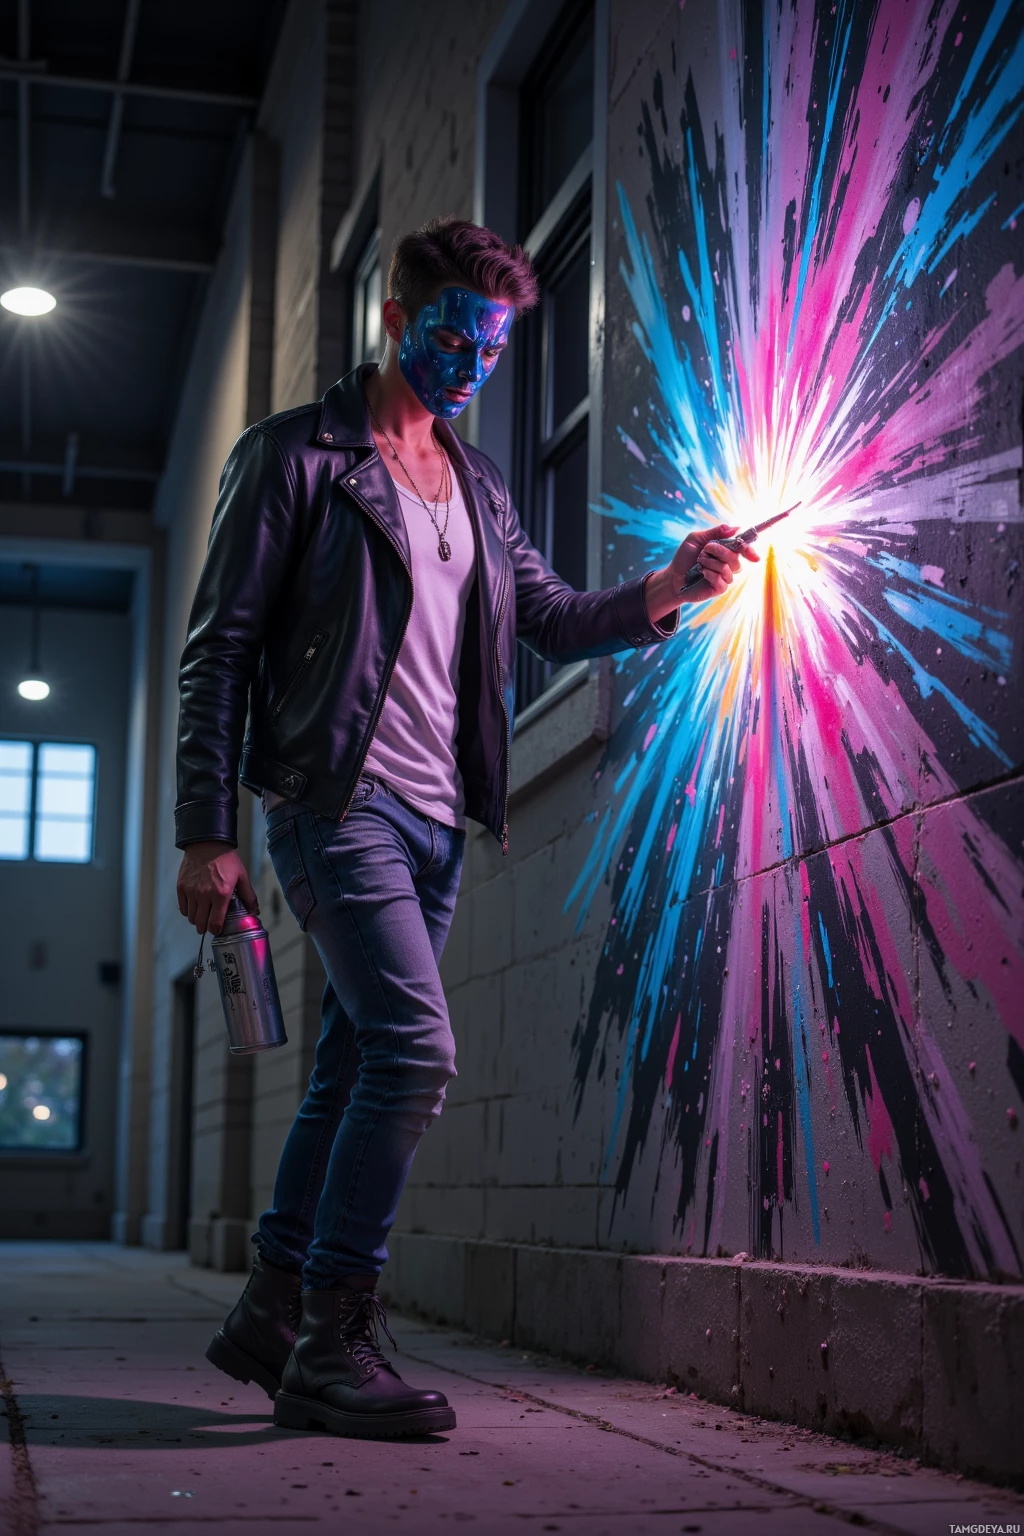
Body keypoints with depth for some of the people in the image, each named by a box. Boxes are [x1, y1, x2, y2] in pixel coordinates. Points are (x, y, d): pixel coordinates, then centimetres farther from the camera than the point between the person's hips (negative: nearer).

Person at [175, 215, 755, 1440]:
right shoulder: (296, 455, 0)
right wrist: (206, 833, -10)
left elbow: (548, 620, 16)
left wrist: (661, 593, -4)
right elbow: (219, 646, -4)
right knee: (413, 1046, -18)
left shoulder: (476, 488, 20)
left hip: (434, 821, 7)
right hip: (337, 798, -7)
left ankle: (274, 1316, 19)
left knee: (354, 1066, 9)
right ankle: (333, 1345, -10)